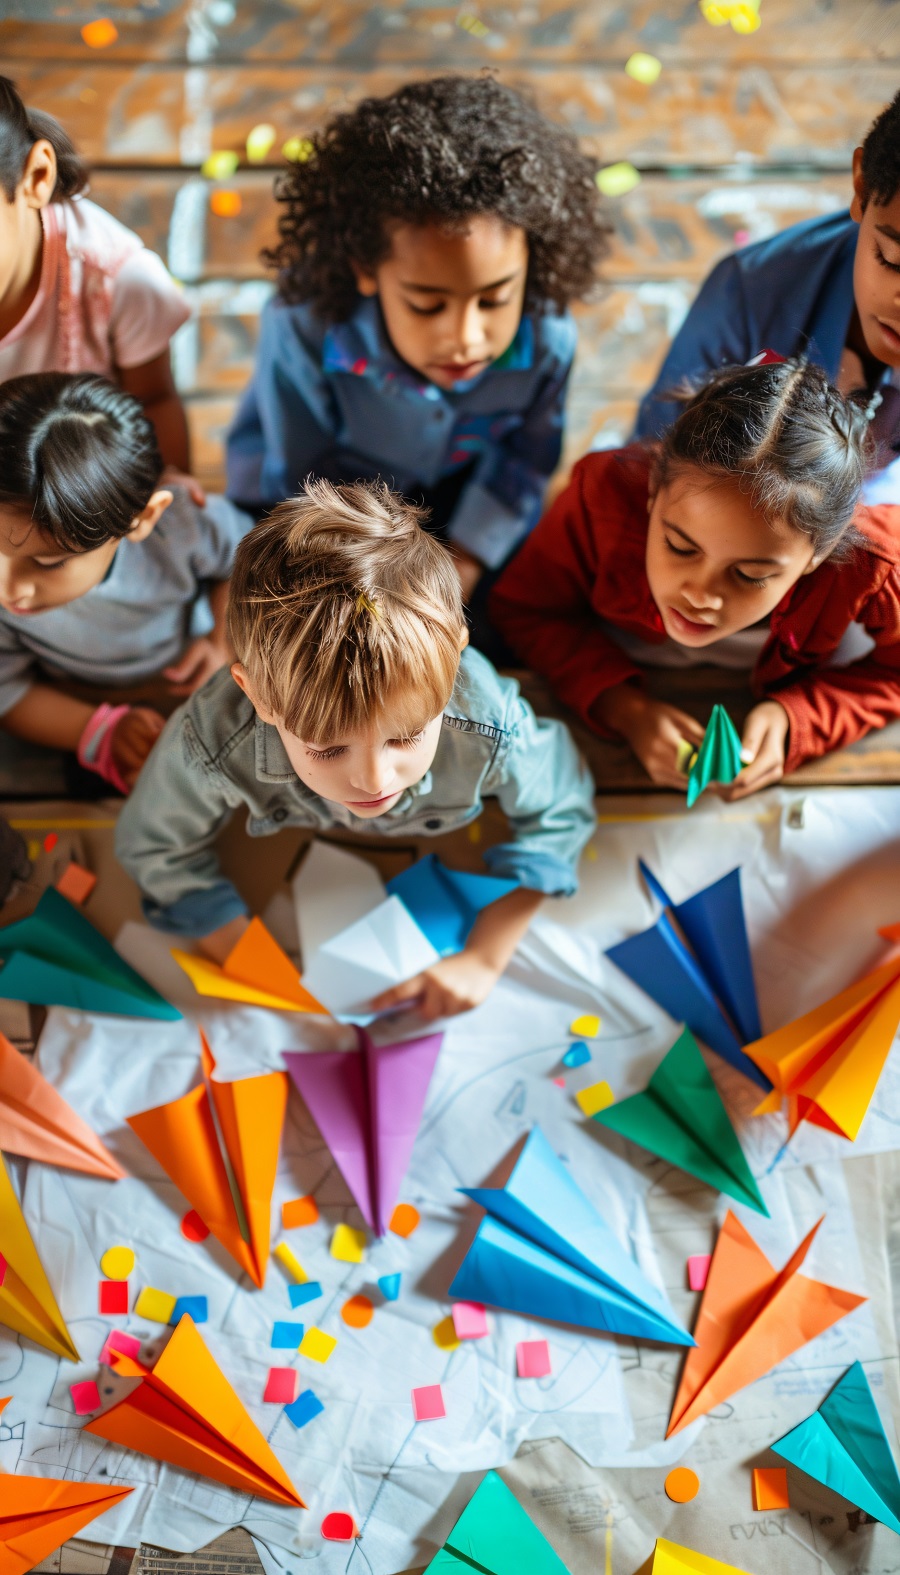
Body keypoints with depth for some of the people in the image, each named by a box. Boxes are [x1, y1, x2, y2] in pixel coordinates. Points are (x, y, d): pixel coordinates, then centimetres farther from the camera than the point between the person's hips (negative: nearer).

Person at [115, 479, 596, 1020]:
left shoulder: (494, 729, -45)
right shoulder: (210, 743, -46)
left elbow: (557, 817, -22)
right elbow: (156, 848, -23)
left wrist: (485, 958, -26)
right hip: (290, 854, 0)